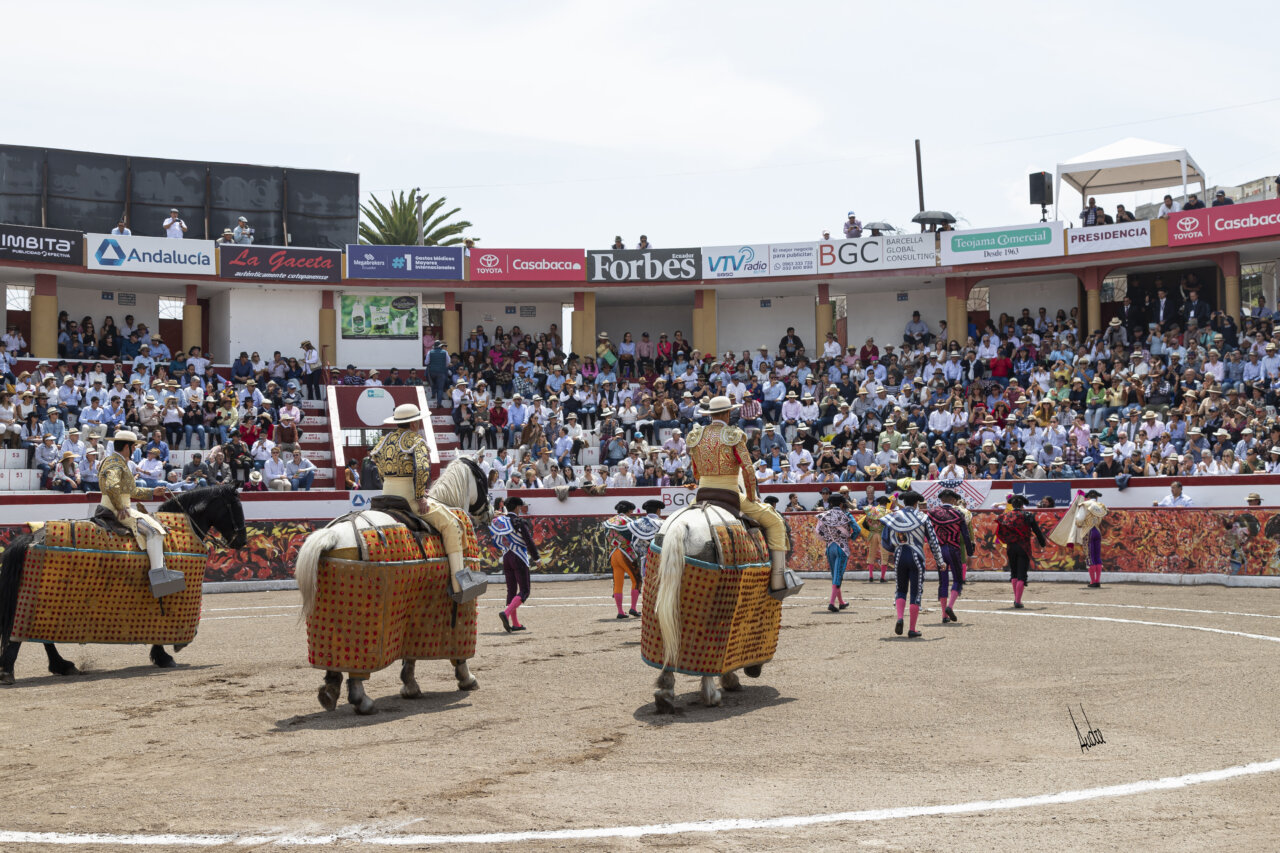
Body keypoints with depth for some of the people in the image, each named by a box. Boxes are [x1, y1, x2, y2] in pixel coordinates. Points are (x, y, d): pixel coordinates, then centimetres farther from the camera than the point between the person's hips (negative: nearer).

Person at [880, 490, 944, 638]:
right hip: (916, 557, -2)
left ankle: (899, 618, -7)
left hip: (899, 555, 2)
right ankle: (912, 629, 5)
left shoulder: (894, 516, 3)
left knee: (901, 589, 18)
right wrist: (939, 561, 8)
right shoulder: (922, 518, -2)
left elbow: (885, 540, 2)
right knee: (916, 593, 5)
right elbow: (933, 540, -2)